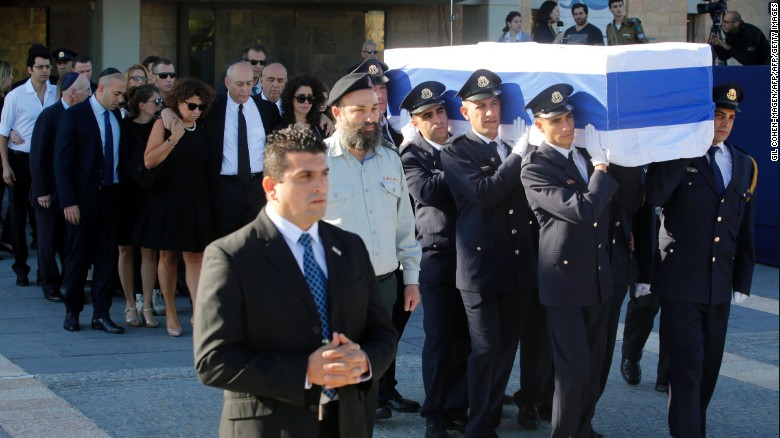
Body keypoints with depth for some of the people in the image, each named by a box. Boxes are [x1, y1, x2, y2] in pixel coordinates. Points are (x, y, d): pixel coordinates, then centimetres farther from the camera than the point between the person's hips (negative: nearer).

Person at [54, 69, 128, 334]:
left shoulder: (116, 116, 9)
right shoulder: (74, 115, -8)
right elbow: (62, 162, -10)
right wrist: (68, 201, -15)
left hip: (110, 195, 5)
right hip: (83, 196, -5)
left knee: (107, 257, 4)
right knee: (78, 257, 6)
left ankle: (101, 314, 10)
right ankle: (72, 312, 18)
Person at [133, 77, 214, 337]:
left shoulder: (202, 130, 7)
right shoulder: (164, 124, -4)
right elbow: (149, 161, -13)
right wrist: (173, 138, -20)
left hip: (195, 201, 2)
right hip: (167, 199, -2)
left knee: (195, 256, -5)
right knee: (168, 256, 7)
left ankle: (197, 312, -11)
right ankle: (171, 313, 18)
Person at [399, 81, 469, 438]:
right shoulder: (412, 155, -2)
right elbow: (426, 191, -18)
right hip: (436, 257, -3)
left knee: (463, 337, 6)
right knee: (438, 337, 1)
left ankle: (457, 408, 16)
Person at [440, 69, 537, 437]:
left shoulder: (514, 151, 15)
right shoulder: (456, 153, -4)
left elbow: (526, 200, 17)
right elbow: (483, 193, -20)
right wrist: (519, 155, -17)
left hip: (518, 266, 6)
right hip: (480, 267, -6)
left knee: (506, 349, 11)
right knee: (486, 349, -5)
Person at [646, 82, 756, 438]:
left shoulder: (744, 165, 10)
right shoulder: (676, 157, -5)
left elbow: (745, 229, 14)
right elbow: (655, 195, -25)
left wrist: (742, 281, 10)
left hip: (720, 286, 5)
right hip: (680, 282, -5)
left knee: (710, 367, 12)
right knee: (687, 367, -7)